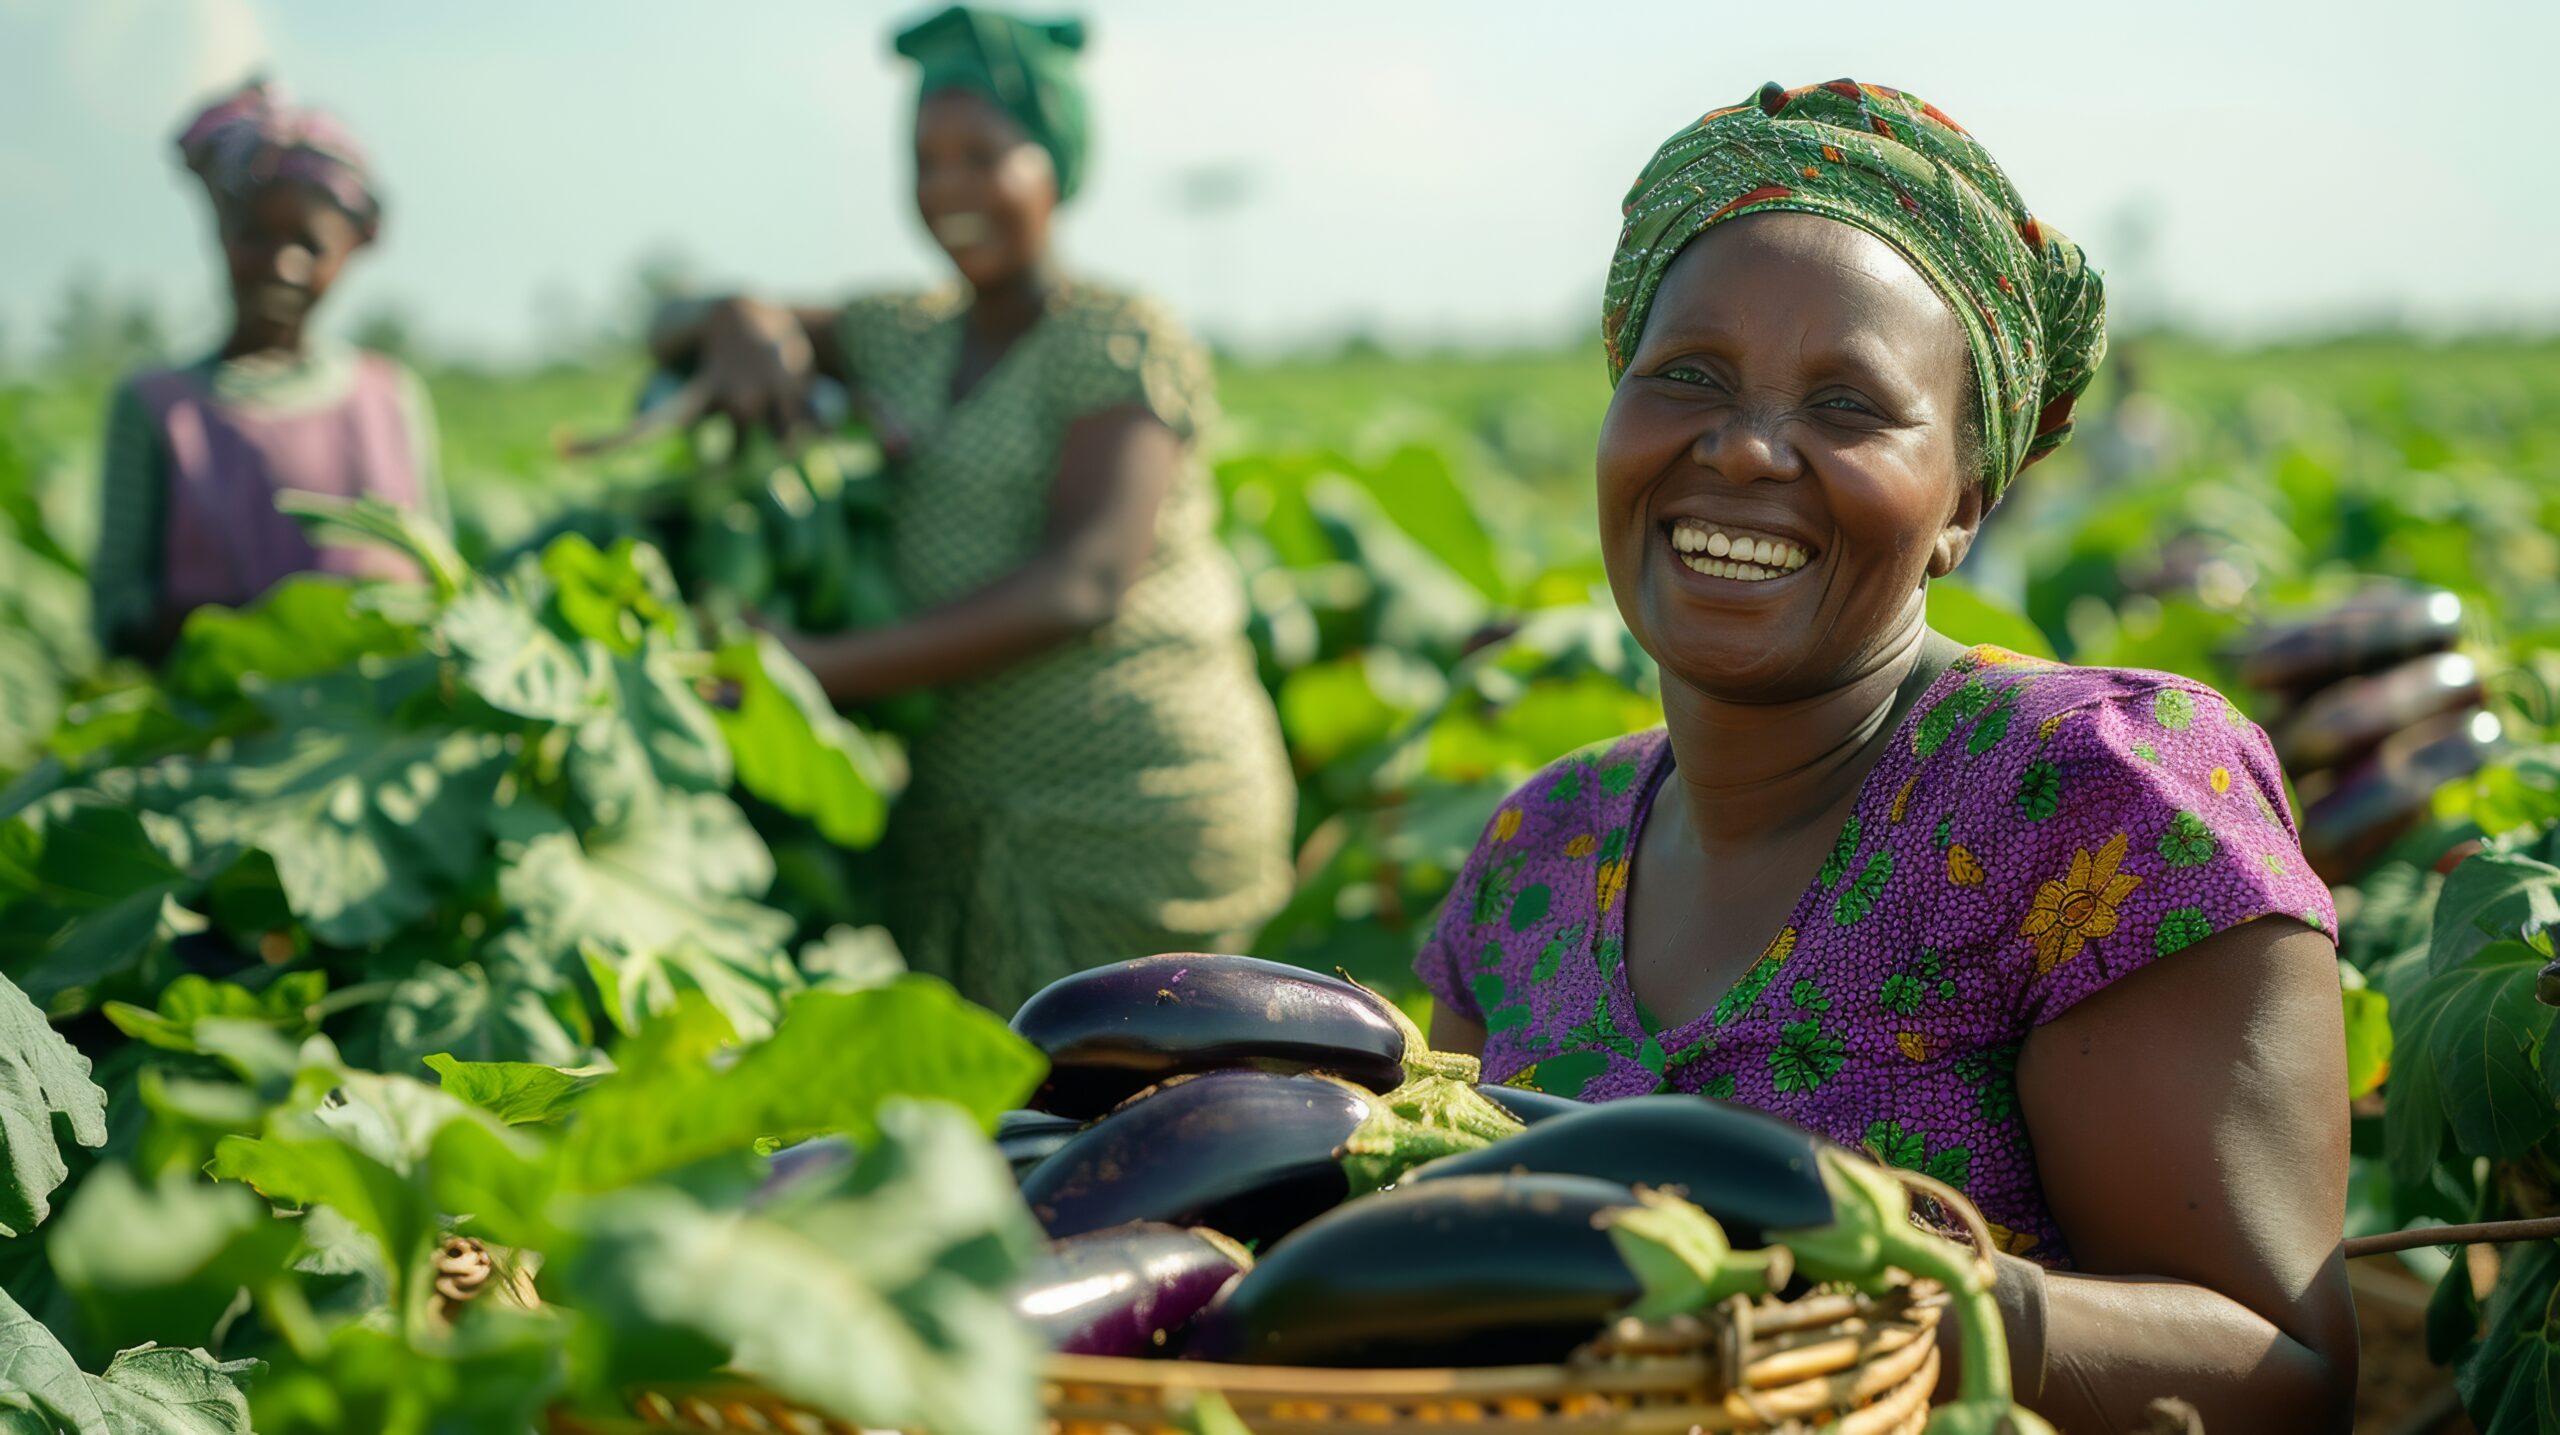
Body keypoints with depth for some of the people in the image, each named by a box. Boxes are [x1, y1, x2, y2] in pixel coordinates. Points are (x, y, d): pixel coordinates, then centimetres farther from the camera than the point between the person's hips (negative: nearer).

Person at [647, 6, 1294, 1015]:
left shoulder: (1123, 344, -5)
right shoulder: (906, 339, 16)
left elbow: (1083, 583, -17)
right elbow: (674, 333, 23)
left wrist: (827, 668, -20)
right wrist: (743, 324, -3)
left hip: (1129, 809, -6)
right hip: (959, 814, 6)